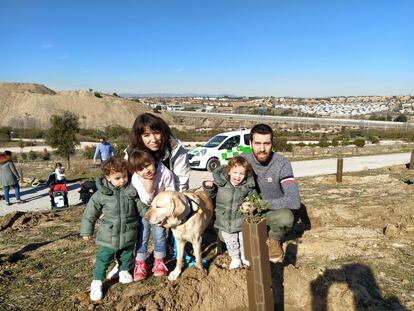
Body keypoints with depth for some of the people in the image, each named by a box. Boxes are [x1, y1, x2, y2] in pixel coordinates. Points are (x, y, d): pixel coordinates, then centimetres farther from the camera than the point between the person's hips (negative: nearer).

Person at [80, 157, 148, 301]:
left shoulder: (132, 191, -6)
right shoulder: (101, 194, -11)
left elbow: (141, 207, 5)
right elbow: (90, 213, -3)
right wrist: (86, 231, 1)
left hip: (128, 236, 2)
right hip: (108, 236, -2)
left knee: (126, 256, 19)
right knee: (103, 259, 4)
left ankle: (124, 272, 44)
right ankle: (96, 282, 22)